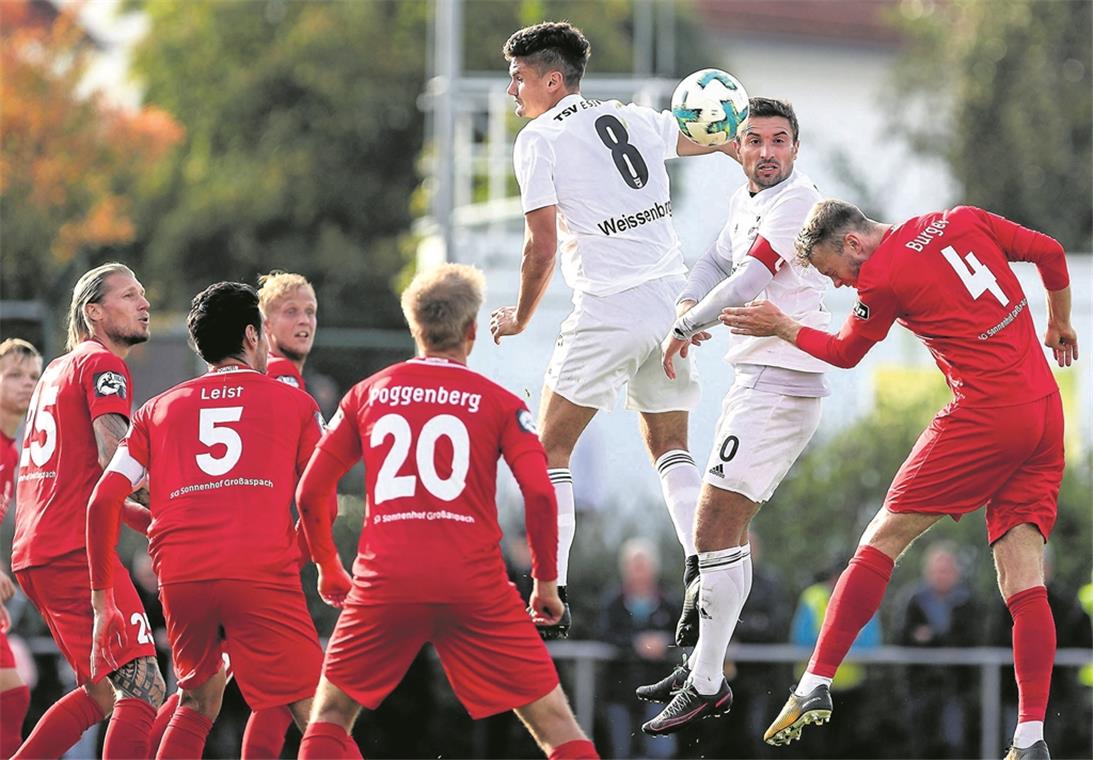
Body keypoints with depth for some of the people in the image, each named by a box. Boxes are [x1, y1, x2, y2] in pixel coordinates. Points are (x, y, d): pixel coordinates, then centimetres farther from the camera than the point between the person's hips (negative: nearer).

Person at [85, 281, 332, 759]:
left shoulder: (159, 409, 20)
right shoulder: (294, 403, 15)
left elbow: (103, 502, 11)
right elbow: (322, 505, 8)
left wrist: (102, 600, 15)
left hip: (180, 577, 3)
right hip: (264, 573, -3)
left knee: (199, 703, 25)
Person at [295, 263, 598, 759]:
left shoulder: (367, 394, 13)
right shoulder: (499, 402, 7)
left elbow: (309, 493, 11)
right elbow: (540, 495, -5)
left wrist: (328, 568, 26)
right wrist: (546, 582, 6)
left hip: (385, 582, 1)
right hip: (475, 583, -1)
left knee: (331, 714, 17)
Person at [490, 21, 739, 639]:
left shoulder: (539, 140, -5)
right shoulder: (636, 120, 12)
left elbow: (543, 246, -8)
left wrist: (520, 319, 6)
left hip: (609, 310, -6)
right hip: (671, 299, 6)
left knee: (551, 448, 2)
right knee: (670, 444, 17)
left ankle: (551, 599, -5)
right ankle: (701, 570, 0)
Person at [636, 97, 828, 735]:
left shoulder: (796, 200, -13)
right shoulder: (744, 202, 16)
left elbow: (748, 283, -20)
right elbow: (721, 260, 30)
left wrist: (685, 329, -9)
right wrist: (688, 307, 8)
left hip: (780, 382, -10)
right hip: (756, 377, 10)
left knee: (717, 525, -13)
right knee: (727, 523, 15)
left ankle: (706, 684, -11)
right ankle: (704, 665, 23)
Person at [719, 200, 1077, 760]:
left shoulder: (882, 277, -6)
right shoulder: (960, 221, 10)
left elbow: (844, 352, 11)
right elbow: (1050, 252, 17)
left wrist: (781, 327, 24)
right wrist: (1059, 324, 32)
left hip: (985, 415, -7)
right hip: (1046, 410, 7)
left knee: (881, 541, 3)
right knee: (1023, 583, 2)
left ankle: (815, 685, 2)